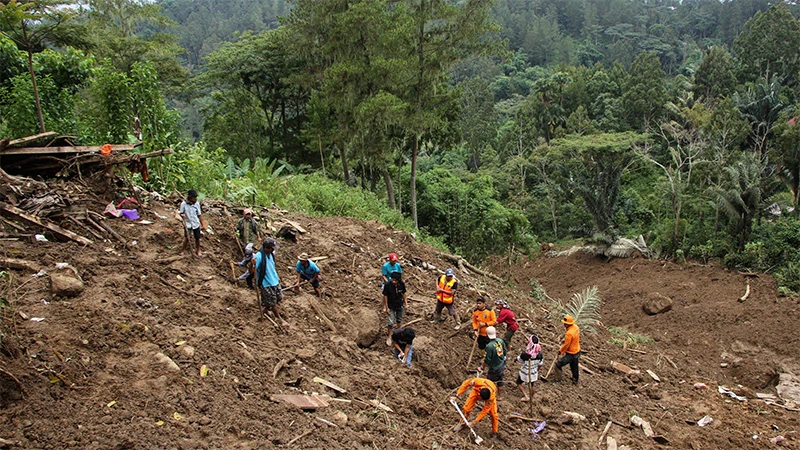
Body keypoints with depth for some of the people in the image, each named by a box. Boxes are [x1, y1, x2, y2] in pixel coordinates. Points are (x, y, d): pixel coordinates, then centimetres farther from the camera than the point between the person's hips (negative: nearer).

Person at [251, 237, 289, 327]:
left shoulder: (270, 254, 0)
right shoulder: (258, 256, -24)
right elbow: (252, 271, -26)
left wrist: (277, 277, 23)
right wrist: (252, 263, -46)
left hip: (274, 281, 8)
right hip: (265, 284, -8)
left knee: (279, 298, 19)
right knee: (273, 303, 6)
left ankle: (265, 308, 42)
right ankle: (280, 319, 25)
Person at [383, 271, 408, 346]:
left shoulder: (402, 284, -16)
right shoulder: (387, 285, -25)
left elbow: (403, 293, 0)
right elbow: (385, 296, -15)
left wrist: (405, 303, 6)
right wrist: (386, 307, -12)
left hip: (400, 305, 3)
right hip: (391, 306, -3)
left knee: (399, 319, 21)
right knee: (391, 322, -2)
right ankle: (389, 337, 19)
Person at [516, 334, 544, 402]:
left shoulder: (525, 354, -34)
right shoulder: (539, 354, -21)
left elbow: (519, 360, -13)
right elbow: (540, 364, -4)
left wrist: (516, 359, 12)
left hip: (525, 373, -4)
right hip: (534, 373, 4)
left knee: (519, 383, 24)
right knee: (531, 386, 27)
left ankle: (526, 397, 18)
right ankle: (531, 398, 46)